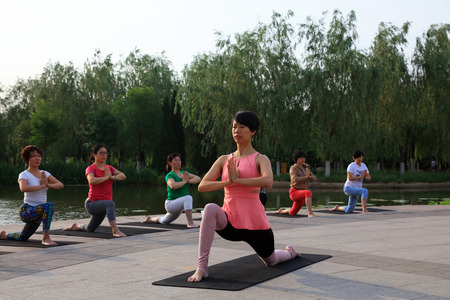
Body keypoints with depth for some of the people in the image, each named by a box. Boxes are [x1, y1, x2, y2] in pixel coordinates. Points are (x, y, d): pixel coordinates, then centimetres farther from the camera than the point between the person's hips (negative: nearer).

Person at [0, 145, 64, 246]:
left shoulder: (45, 173, 9)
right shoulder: (24, 175, -8)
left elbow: (60, 185, -2)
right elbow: (23, 188, -30)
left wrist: (48, 185, -19)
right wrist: (41, 186, -23)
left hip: (38, 214, 7)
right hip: (26, 211, -7)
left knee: (22, 237, 26)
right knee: (49, 206, -36)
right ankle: (46, 237, -32)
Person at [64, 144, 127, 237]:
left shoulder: (109, 168, 9)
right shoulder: (90, 169, -10)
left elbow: (123, 176, -2)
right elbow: (92, 181, -31)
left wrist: (112, 177, -20)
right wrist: (106, 177, -18)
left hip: (103, 206, 7)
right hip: (92, 204, -7)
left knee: (90, 229, 24)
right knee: (111, 203, -39)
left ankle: (76, 226, 52)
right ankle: (115, 230, -47)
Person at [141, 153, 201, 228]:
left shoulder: (184, 173, 8)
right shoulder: (169, 175, -11)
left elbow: (198, 179, -3)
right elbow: (172, 186, -32)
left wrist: (188, 181, -19)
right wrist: (184, 181, -19)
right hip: (171, 203, -8)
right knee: (188, 197, -34)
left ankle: (150, 219, 54)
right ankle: (190, 223, -35)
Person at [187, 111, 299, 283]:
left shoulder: (260, 159, -3)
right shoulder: (223, 160, 9)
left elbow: (268, 182, -25)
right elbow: (202, 186, -2)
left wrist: (237, 179, -20)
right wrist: (227, 182, -17)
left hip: (254, 222, -2)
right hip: (229, 222, 2)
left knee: (271, 261, 20)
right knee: (210, 209, -33)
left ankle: (289, 252, 59)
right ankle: (202, 267, -32)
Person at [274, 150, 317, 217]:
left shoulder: (305, 168, 11)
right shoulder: (293, 168, -10)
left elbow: (315, 179, 7)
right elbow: (295, 179, -28)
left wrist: (309, 176, -15)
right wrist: (306, 177, -17)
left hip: (301, 194, 8)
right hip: (294, 192, -8)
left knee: (292, 213, 20)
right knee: (308, 193, -37)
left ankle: (281, 211, 48)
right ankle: (310, 213, -38)